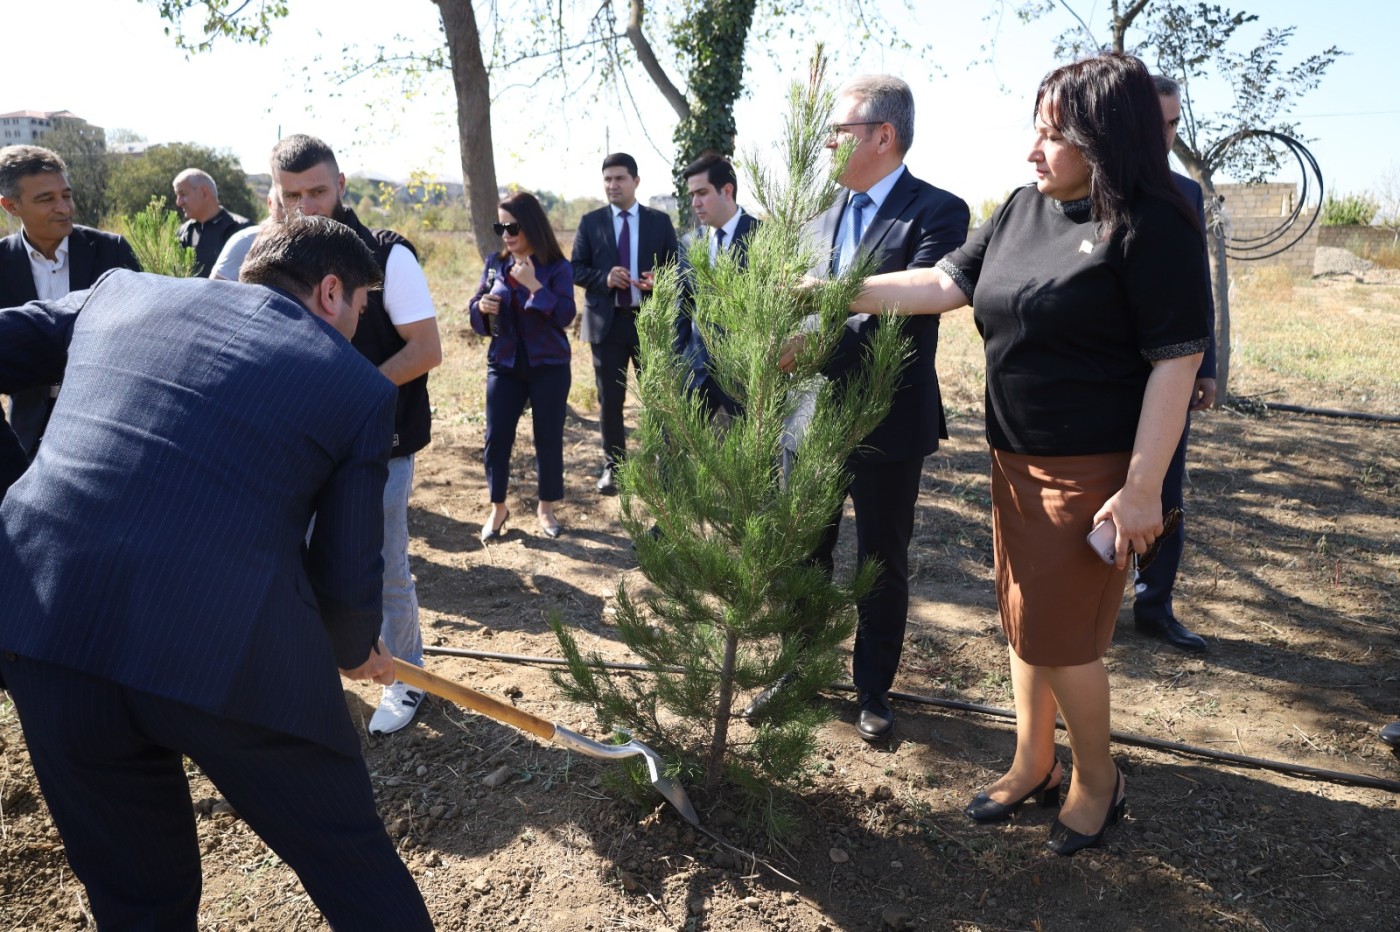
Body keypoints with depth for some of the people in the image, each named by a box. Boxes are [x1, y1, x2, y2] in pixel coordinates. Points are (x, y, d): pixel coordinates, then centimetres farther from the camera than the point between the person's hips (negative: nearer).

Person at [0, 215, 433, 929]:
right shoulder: (358, 385, 4)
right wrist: (356, 651, 25)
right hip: (231, 653, -4)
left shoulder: (120, 290, 15)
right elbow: (345, 570, 7)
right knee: (354, 865, 17)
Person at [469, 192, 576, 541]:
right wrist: (481, 307, -13)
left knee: (548, 439, 4)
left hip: (549, 367, -3)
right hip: (504, 365, 3)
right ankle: (498, 507, 18)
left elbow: (565, 316, -17)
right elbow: (475, 311, 9)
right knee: (496, 438, 1)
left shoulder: (557, 268, -7)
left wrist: (534, 285, -24)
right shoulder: (494, 264, 5)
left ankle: (546, 508, 22)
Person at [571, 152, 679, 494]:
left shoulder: (659, 221, 5)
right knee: (610, 400, 7)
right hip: (607, 322, 0)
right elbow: (576, 270, 2)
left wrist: (659, 280, -17)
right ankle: (613, 466, 20)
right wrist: (604, 278, -17)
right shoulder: (591, 222, 5)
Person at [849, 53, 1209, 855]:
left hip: (1094, 470, -7)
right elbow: (946, 284, 7)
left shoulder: (1152, 226, -14)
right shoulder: (1024, 209, 5)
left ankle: (1098, 780, 27)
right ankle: (1033, 766, 35)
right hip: (1018, 459, 7)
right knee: (1025, 623, 16)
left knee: (1059, 635, 2)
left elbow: (1177, 359, -16)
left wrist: (1142, 488, -19)